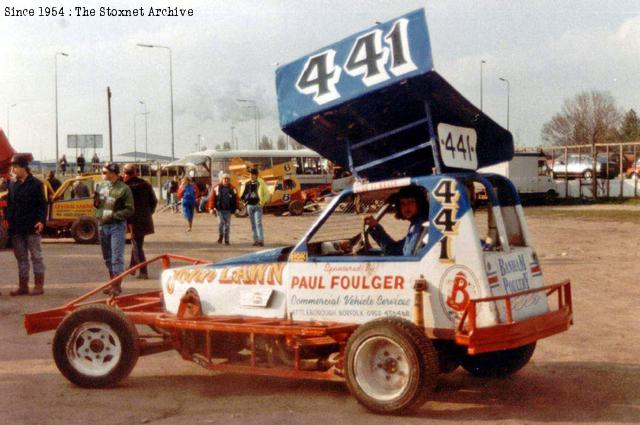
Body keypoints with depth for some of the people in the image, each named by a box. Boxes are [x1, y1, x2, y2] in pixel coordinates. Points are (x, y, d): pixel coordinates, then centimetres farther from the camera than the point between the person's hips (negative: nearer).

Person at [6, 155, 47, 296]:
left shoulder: (36, 184, -4)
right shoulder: (12, 185, 13)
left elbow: (42, 205, -7)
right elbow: (9, 205, 16)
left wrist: (41, 220, -18)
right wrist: (8, 220, 4)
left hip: (32, 228, -6)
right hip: (16, 229, 6)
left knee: (36, 256, 2)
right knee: (21, 258, 10)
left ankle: (39, 285, 7)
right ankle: (23, 286, 16)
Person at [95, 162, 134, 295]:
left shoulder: (123, 189, -10)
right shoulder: (101, 186, 8)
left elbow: (129, 210, -11)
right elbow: (96, 204, 20)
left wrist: (113, 215, -19)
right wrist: (96, 202, -2)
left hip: (117, 226, -7)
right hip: (103, 225, 7)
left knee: (117, 257, -7)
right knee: (108, 257, 14)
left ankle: (117, 285, -2)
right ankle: (112, 283, 25)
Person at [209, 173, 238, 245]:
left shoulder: (232, 189, 4)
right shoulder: (217, 187, 0)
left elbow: (236, 199, 8)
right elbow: (212, 198, 0)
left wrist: (235, 209, 4)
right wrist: (211, 208, -5)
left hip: (228, 210, 1)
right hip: (219, 209, -1)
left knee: (227, 224, 3)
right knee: (220, 222, -11)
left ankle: (226, 240, 13)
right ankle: (220, 235, 15)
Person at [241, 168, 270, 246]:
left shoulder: (261, 183, -4)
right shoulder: (247, 184, 8)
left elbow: (267, 194, -1)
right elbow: (244, 194, 18)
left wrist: (263, 202, -8)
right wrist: (244, 200, 3)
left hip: (258, 205, -5)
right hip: (250, 205, 5)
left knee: (258, 223, -14)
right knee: (253, 224, 8)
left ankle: (261, 240, -16)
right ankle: (256, 240, 13)